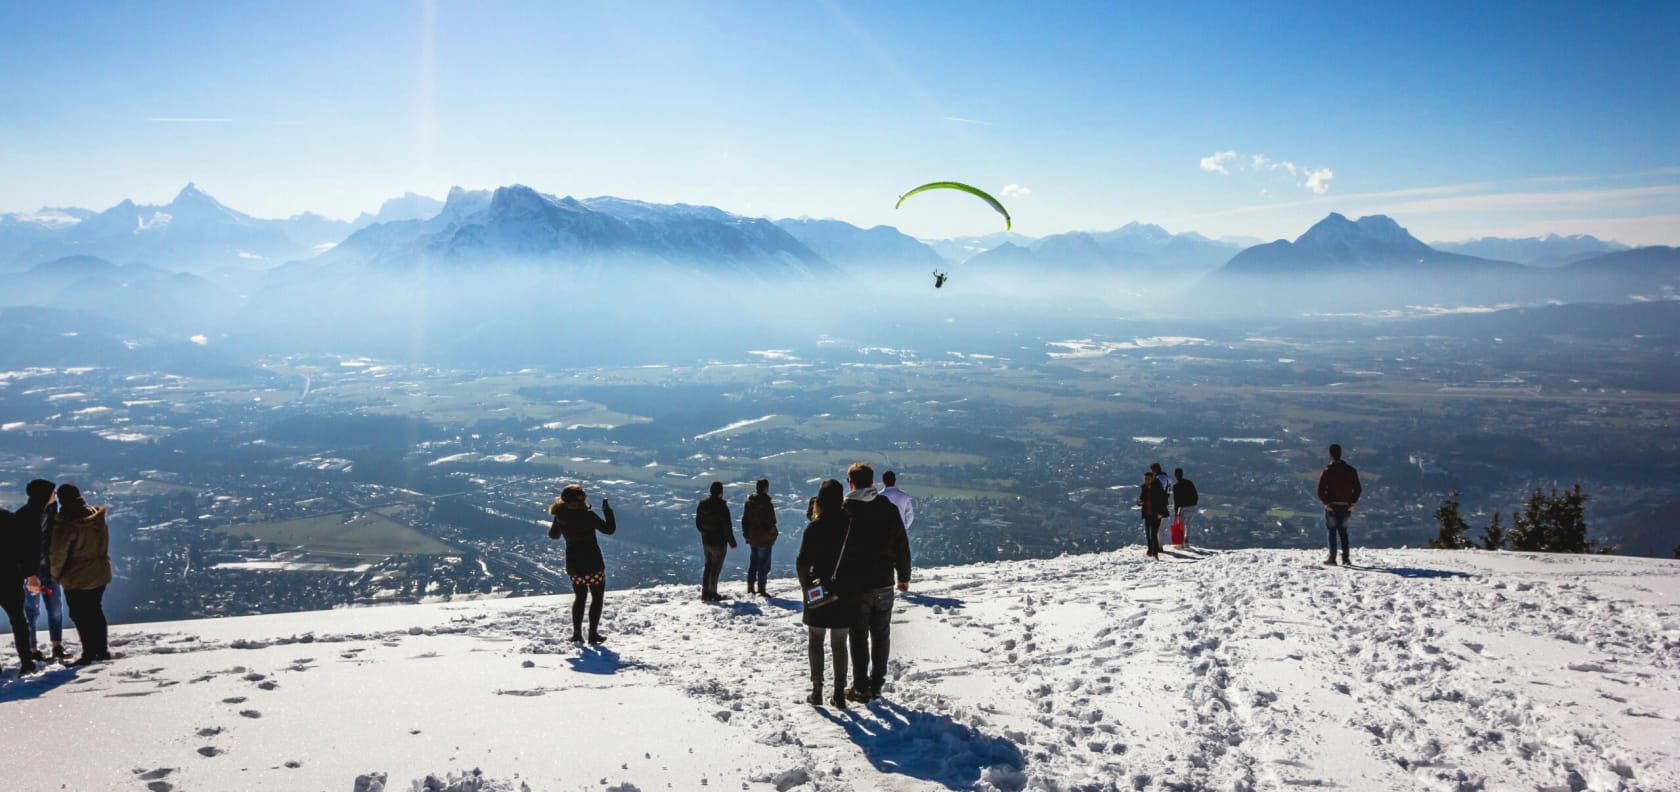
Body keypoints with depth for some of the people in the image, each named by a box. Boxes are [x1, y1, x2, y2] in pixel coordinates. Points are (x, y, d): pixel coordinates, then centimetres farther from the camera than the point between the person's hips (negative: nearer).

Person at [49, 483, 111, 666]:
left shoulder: (64, 525, -22)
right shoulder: (98, 518, -3)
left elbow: (58, 555, -16)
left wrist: (55, 575, 0)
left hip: (76, 578, -6)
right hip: (100, 574, 6)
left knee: (79, 615, 5)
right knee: (95, 611, 19)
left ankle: (89, 653, 7)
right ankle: (103, 649, 24)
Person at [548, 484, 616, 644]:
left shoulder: (560, 517, -6)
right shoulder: (588, 516, -19)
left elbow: (553, 535, 13)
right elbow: (609, 529, -14)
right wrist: (608, 511, -4)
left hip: (573, 565, 5)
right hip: (593, 564, -5)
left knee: (579, 597, 21)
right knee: (597, 597, 11)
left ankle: (577, 633, 16)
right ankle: (593, 633, 5)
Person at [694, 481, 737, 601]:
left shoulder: (702, 505, 1)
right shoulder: (721, 507, -20)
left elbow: (698, 523, 11)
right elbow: (727, 526, -17)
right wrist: (732, 542, -6)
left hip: (706, 541, 7)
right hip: (719, 543, -7)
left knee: (708, 566, 17)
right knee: (715, 568, 3)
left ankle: (705, 593, 19)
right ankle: (712, 593, 7)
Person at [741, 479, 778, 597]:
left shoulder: (749, 502, 3)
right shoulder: (767, 503, -17)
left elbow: (744, 520, 9)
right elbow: (771, 522, -16)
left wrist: (746, 535, 16)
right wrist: (773, 535, -3)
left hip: (752, 538, 6)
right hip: (764, 539, -6)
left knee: (753, 563, 17)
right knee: (764, 564, 0)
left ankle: (750, 587, 20)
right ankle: (761, 588, -1)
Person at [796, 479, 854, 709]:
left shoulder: (814, 528, -10)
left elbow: (802, 562, -10)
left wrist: (807, 586, 4)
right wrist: (852, 587, 7)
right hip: (845, 594, 2)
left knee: (815, 642, 12)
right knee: (839, 645, 11)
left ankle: (817, 691, 11)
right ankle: (839, 693, 10)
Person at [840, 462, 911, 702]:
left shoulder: (844, 511, -11)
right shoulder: (889, 509, -1)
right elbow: (902, 546, 4)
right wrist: (904, 576, 16)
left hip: (855, 586, -3)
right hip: (884, 584, 3)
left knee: (858, 638, 6)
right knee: (881, 636, 14)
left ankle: (861, 687, 10)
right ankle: (877, 684, 21)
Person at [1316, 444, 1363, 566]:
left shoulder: (1327, 471, -11)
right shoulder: (1351, 470, 2)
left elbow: (1320, 490, -15)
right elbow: (1358, 489, 3)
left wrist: (1326, 503, -8)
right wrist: (1352, 503, 4)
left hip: (1331, 506, -4)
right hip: (1346, 506, 4)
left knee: (1331, 532, 6)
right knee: (1343, 531, 17)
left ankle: (1332, 558, 4)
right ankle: (1345, 558, 15)